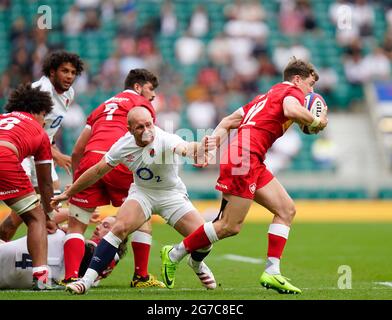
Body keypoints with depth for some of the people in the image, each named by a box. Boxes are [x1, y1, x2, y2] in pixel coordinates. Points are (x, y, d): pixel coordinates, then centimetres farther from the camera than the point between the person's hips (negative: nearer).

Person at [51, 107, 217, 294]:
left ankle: (197, 264, 27)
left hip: (171, 194, -2)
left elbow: (183, 148, -54)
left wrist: (198, 148, -79)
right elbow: (98, 171, -2)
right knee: (120, 228, -25)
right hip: (142, 192, 2)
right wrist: (68, 193, 6)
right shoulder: (123, 145, -15)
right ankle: (87, 280, -23)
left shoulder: (165, 140, -29)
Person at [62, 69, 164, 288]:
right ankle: (141, 276, 15)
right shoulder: (143, 105, 17)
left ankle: (71, 276, -6)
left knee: (76, 224, 10)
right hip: (119, 162, -4)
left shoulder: (103, 107, 32)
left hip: (90, 160, 4)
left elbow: (77, 151, 29)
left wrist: (77, 183, 35)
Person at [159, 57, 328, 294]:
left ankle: (272, 272, 1)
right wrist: (316, 121, -6)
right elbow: (291, 110, -23)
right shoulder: (292, 91, 3)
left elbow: (226, 123, 24)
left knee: (287, 210, 6)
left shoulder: (265, 97, 30)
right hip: (244, 158, -10)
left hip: (253, 163, 10)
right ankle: (174, 254, 5)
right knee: (231, 226, -7)